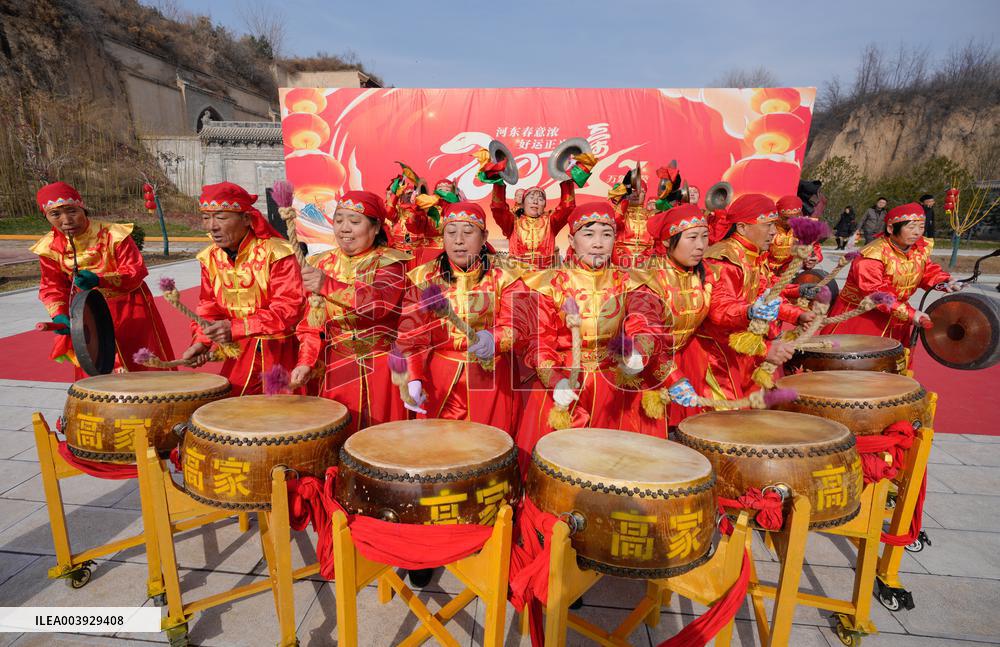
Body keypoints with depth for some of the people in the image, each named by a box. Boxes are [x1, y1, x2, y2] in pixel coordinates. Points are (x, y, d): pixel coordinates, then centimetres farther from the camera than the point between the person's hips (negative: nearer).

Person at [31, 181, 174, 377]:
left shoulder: (113, 235, -20)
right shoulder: (49, 247, -7)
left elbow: (136, 271, -19)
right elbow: (52, 287, 2)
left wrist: (99, 280, -34)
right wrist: (58, 315, -16)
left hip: (129, 311, -3)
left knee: (142, 367, 4)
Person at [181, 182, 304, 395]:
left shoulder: (276, 253, -19)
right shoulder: (210, 257, 3)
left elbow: (289, 308, -24)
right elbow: (209, 307, 11)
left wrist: (235, 328, -31)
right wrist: (201, 341, -7)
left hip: (283, 348, -5)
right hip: (243, 349, 5)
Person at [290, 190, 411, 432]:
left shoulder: (389, 262, -6)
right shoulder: (322, 264, 7)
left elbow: (380, 302, -26)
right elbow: (311, 324, 8)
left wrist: (328, 286, -38)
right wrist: (305, 362, -6)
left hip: (382, 372, -3)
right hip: (336, 371, 3)